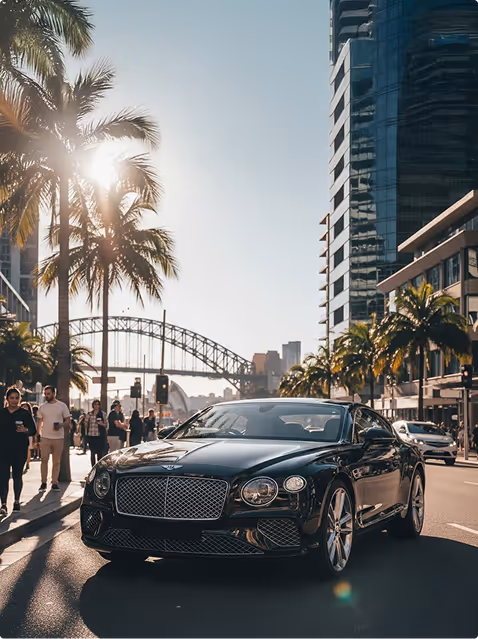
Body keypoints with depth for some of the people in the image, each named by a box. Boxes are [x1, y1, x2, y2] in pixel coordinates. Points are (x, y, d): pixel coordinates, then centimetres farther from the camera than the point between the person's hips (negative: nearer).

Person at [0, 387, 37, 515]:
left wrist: (25, 430, -21)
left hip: (20, 450, 0)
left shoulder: (25, 413, 1)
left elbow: (33, 430, -2)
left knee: (17, 475, 9)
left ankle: (16, 501, 23)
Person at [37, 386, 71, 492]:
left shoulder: (62, 406, 2)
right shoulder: (42, 407, 7)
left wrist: (61, 425, -17)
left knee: (56, 462, 4)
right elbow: (39, 423, 12)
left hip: (58, 438, -1)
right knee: (44, 460, -4)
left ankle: (54, 483, 9)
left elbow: (67, 421, 3)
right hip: (45, 438, 1)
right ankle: (43, 483, 3)